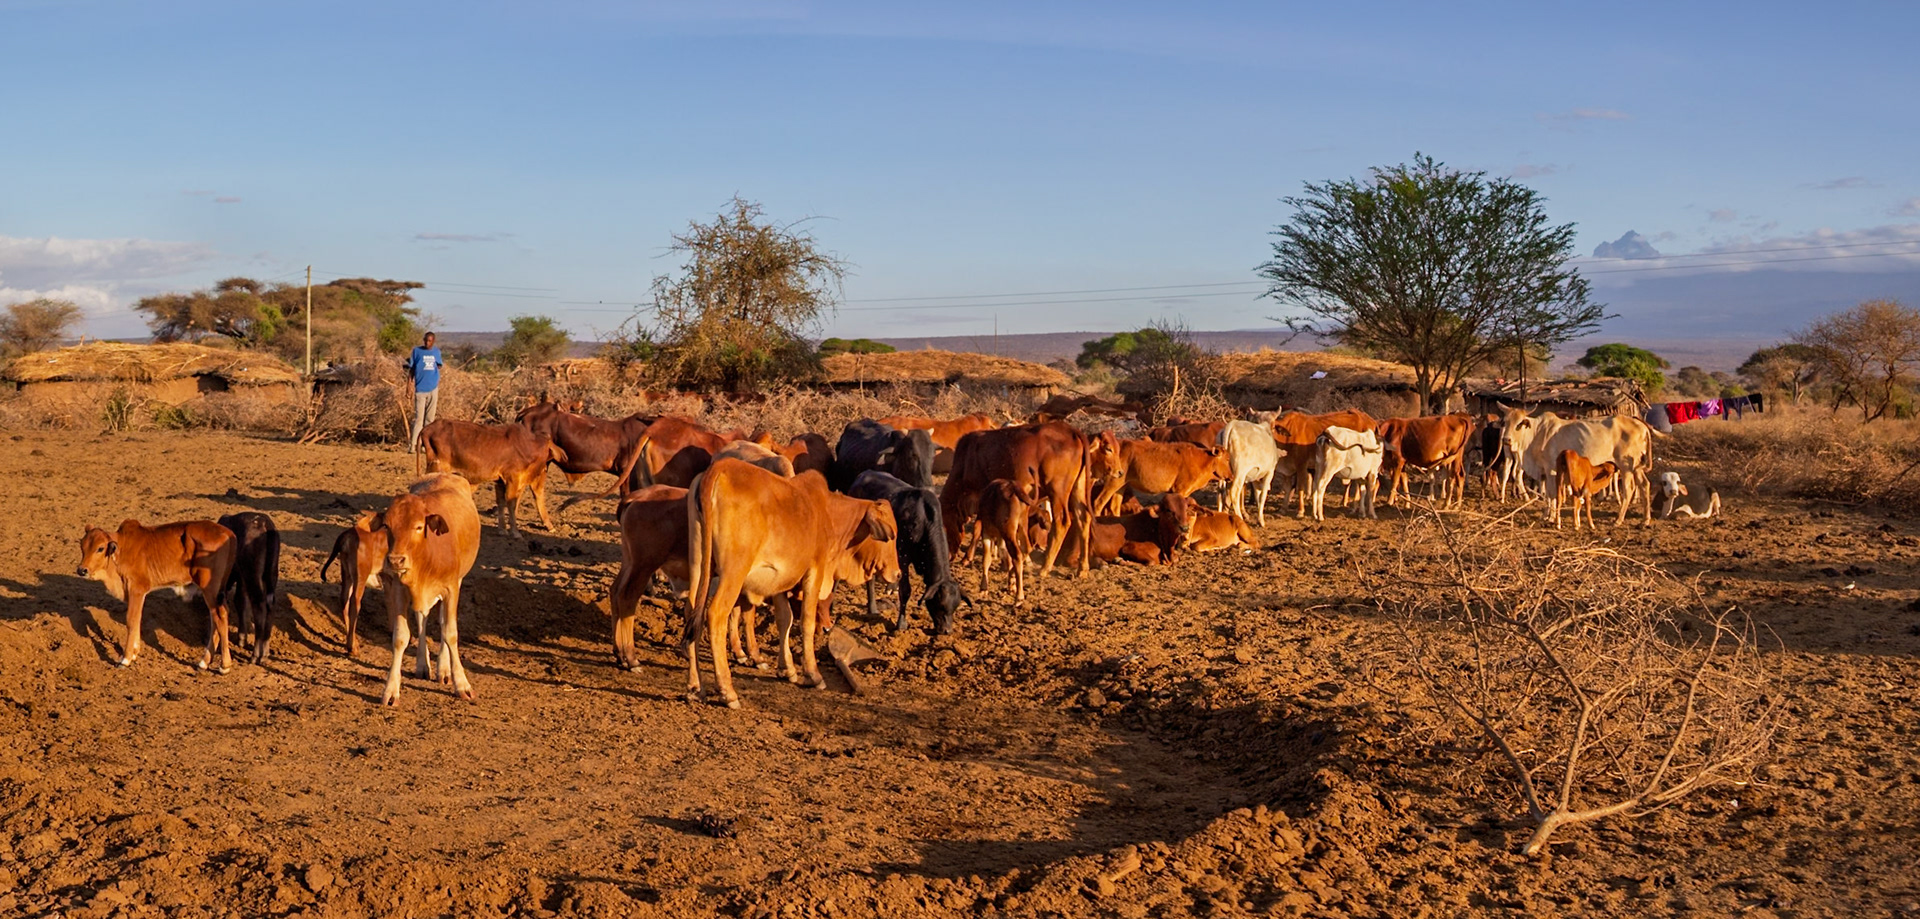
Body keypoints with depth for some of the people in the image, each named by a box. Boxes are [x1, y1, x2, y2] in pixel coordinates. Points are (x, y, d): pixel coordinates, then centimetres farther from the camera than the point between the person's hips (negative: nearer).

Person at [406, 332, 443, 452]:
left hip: (433, 389, 3)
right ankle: (412, 445, -10)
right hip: (420, 389, -3)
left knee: (430, 419, 5)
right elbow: (411, 369, 3)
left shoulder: (437, 352, 9)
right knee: (418, 419, -9)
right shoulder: (417, 351, 1)